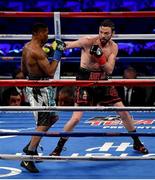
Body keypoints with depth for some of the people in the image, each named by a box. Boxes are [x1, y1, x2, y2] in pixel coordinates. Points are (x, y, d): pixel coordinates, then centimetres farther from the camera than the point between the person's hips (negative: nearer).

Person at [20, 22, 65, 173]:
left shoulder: (27, 47, 10)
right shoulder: (37, 51, -21)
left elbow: (23, 70, 19)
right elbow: (50, 72, -22)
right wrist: (57, 54, -14)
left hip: (32, 86, 10)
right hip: (39, 90, -10)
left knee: (52, 117, 20)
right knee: (43, 123, -10)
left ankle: (31, 146, 23)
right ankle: (28, 159, -13)